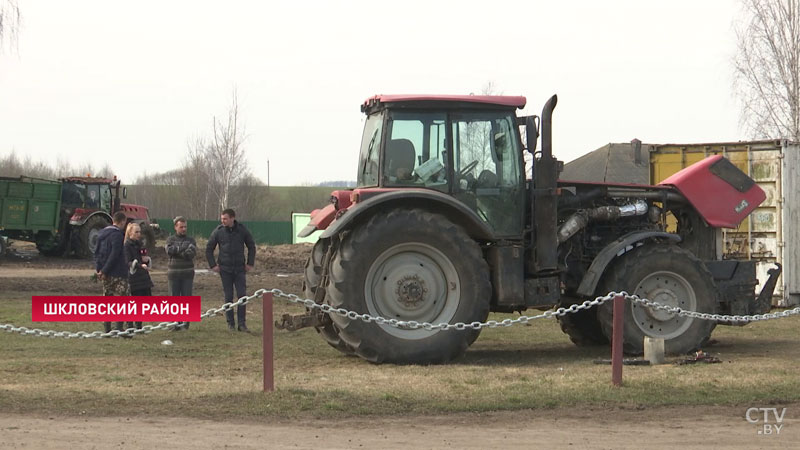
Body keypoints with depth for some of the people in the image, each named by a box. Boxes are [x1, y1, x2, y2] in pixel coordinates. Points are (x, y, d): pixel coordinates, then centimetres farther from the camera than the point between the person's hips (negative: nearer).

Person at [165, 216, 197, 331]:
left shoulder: (190, 240, 9)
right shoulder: (170, 239, 9)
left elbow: (193, 252, -10)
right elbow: (169, 251, -12)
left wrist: (177, 252, -14)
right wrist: (182, 248, -16)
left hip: (187, 273, 0)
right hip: (173, 273, 0)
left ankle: (185, 322, 3)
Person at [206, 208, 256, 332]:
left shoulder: (242, 230, -2)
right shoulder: (218, 231, -3)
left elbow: (251, 246, 11)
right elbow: (209, 249, 7)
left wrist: (250, 263, 4)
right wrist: (213, 265, 0)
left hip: (240, 269, 0)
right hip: (225, 269, 0)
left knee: (242, 296, -5)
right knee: (228, 297, 2)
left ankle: (242, 323, 1)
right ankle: (230, 323, 10)